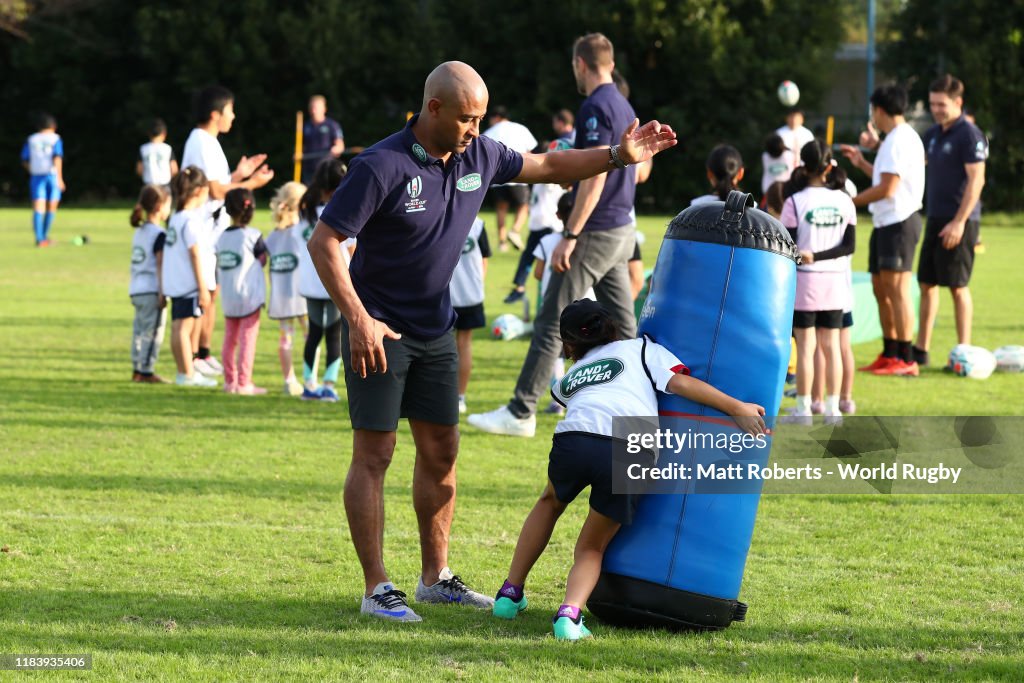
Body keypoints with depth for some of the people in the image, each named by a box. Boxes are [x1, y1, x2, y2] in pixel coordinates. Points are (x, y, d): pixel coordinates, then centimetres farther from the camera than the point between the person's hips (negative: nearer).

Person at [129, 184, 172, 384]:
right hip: (152, 291, -9)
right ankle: (146, 371, -4)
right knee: (152, 332, -4)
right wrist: (163, 292, -15)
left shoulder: (139, 231, 15)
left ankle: (137, 370, 15)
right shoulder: (159, 234, -12)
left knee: (140, 330, 13)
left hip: (136, 290, 9)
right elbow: (160, 265, -16)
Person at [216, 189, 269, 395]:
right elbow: (262, 261, -4)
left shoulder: (222, 237, 3)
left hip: (228, 299, 5)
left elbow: (218, 267, 5)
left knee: (230, 339, 13)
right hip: (249, 296, -5)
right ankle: (244, 383, -3)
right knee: (248, 339, -2)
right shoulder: (253, 236, -11)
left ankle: (230, 380, 17)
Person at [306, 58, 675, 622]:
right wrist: (357, 318, -26)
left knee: (441, 450, 10)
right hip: (377, 330, -7)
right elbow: (323, 243, -20)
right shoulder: (382, 167, -21)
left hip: (435, 330, 7)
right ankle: (376, 589, -3)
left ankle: (435, 576, 21)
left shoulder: (478, 155, 0)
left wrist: (618, 156, 7)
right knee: (374, 454, -6)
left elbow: (547, 167, 17)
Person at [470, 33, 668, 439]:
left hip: (597, 233, -9)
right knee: (622, 325, 12)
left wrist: (570, 235, -22)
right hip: (622, 230, 9)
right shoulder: (624, 107, 13)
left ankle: (521, 413, -6)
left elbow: (596, 176, -22)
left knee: (551, 322, -6)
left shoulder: (595, 108, -16)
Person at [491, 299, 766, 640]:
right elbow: (680, 382, 14)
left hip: (574, 440, 2)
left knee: (550, 502, 36)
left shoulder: (569, 378, 36)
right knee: (591, 547, 17)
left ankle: (511, 593, 35)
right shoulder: (640, 348, 28)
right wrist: (738, 409, 13)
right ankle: (570, 612, -10)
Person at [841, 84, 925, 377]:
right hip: (887, 222, 11)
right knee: (881, 288, 14)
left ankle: (906, 360, -10)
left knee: (896, 289, -10)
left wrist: (851, 201, -10)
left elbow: (887, 188, -19)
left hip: (898, 222, -11)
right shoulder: (901, 138, 17)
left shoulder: (898, 141, -15)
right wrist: (861, 163, 27)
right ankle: (889, 355, 20)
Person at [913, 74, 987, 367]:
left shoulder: (969, 135, -11)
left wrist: (959, 222, -20)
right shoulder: (933, 134, 13)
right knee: (927, 284, 10)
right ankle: (921, 351, 16)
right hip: (935, 219, 8)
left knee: (958, 286, -4)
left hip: (959, 221, -8)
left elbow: (976, 180, -16)